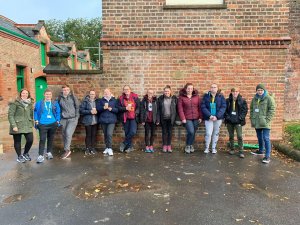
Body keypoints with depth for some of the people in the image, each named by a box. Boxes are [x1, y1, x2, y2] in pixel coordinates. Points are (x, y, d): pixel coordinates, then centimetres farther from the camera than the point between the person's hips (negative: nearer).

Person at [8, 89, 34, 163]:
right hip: (17, 126, -4)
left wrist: (32, 123, 8)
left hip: (27, 126, 4)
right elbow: (10, 115, -10)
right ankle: (19, 156, 24)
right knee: (17, 142, 7)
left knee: (30, 140, -3)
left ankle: (25, 153, 22)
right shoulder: (15, 103, -6)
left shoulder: (30, 103, 10)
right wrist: (13, 125, -16)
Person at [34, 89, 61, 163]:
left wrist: (57, 121, -1)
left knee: (51, 139, 13)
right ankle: (40, 156, -7)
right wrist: (36, 120, -3)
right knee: (42, 139, -8)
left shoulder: (55, 103, 6)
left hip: (53, 124, 2)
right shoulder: (39, 103, 4)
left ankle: (49, 153, 27)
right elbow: (36, 112, 5)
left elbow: (58, 112, 6)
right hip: (42, 124, -2)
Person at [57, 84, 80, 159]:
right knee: (64, 135, 7)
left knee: (68, 133, -18)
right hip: (64, 119, 3)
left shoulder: (73, 97, -2)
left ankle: (67, 150, -9)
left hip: (72, 119, -3)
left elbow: (77, 107, 2)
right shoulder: (59, 98, 3)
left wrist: (76, 117, -1)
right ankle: (66, 150, 20)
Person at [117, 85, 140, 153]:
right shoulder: (121, 98, 4)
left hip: (133, 117, -1)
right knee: (127, 133, 7)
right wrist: (126, 108, -14)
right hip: (125, 118, 1)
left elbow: (138, 106, 3)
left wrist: (136, 113, -10)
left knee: (133, 132, -14)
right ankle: (129, 147, 21)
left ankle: (124, 143, 6)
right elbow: (119, 108, 1)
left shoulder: (135, 97, 1)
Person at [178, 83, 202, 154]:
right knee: (191, 132, -15)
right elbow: (180, 108, -5)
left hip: (196, 118, 3)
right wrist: (182, 118, -11)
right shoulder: (181, 97, 0)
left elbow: (199, 107, 7)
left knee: (193, 133, 8)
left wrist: (200, 117, 2)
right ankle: (187, 146, 7)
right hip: (187, 118, -3)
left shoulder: (196, 96, 8)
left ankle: (191, 145, 29)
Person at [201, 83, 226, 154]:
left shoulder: (221, 97, 2)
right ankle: (207, 148, 13)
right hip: (208, 118, -1)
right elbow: (203, 107, -6)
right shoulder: (206, 96, 0)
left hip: (218, 118, 1)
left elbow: (223, 107, -5)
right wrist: (210, 116, -17)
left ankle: (214, 148, 24)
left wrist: (217, 116, -16)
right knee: (208, 133, -7)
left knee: (216, 133, 10)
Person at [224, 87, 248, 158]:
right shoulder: (227, 100, 4)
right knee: (231, 136, 12)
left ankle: (241, 152, 0)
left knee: (240, 136, -6)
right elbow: (225, 110, 7)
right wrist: (227, 117, -6)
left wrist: (241, 118, -10)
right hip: (229, 121, 2)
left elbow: (245, 110, -1)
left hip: (238, 121, -2)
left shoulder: (242, 101, 0)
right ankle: (232, 149, 25)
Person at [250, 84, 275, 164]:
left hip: (265, 123, -6)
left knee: (266, 138, -9)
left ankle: (267, 156, -6)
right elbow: (251, 109, 18)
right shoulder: (254, 99, 12)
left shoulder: (269, 98, -5)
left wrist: (267, 120, -15)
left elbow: (272, 110, -9)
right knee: (259, 137, 18)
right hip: (257, 122, 6)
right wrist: (252, 119, 9)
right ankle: (261, 150, 35)